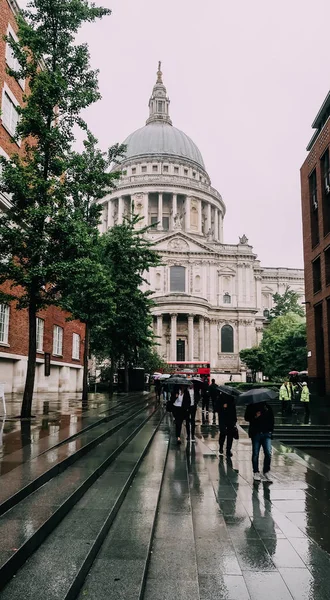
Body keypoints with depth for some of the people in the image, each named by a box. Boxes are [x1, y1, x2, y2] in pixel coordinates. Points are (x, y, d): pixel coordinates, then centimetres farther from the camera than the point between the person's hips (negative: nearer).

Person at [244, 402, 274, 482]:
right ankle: (256, 472, 16)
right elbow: (246, 418, 3)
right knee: (255, 454, 4)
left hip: (266, 433, 1)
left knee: (268, 453, -8)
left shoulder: (267, 407, 11)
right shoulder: (251, 407, 5)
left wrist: (271, 430, 6)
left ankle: (266, 471, 6)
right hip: (255, 433, -1)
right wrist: (255, 416, -14)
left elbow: (272, 419, 16)